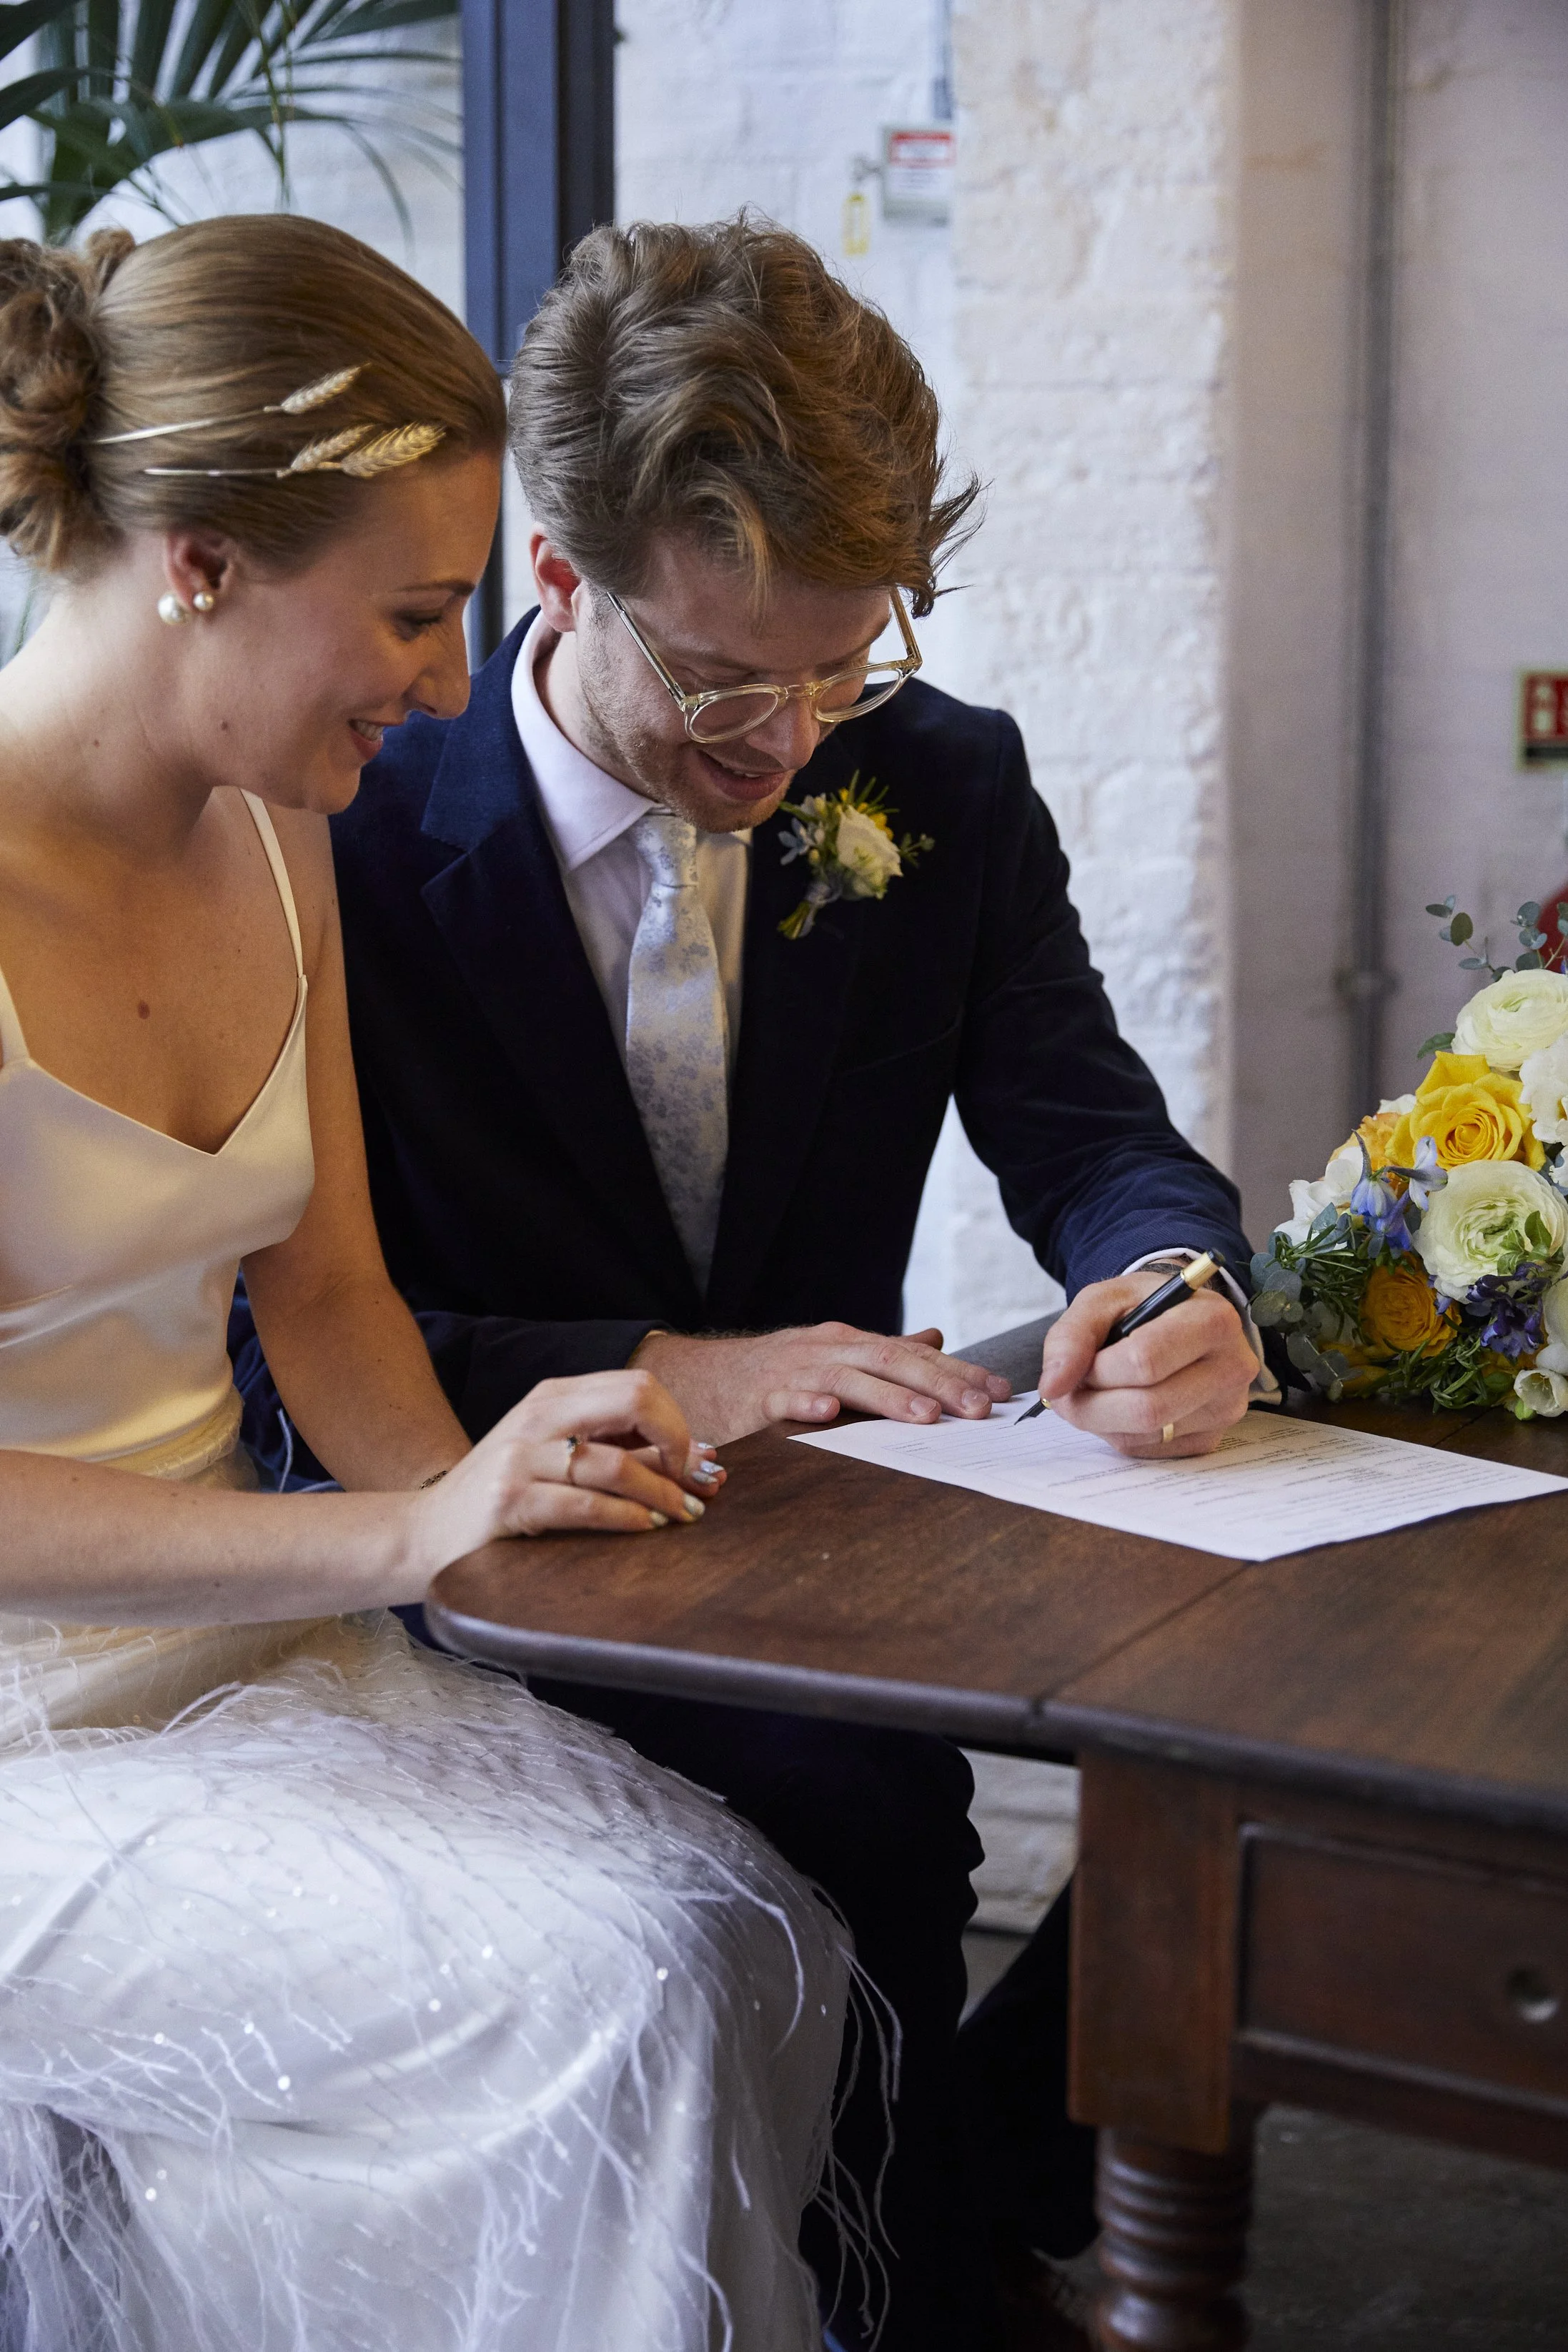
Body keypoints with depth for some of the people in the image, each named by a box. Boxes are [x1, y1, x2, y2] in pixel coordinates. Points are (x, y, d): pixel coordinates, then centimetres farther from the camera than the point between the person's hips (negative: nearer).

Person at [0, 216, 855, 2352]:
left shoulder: (274, 837, 5)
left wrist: (481, 1498, -7)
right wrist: (410, 1532, -27)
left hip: (254, 1644, 7)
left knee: (759, 1935, -13)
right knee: (623, 1994, -21)